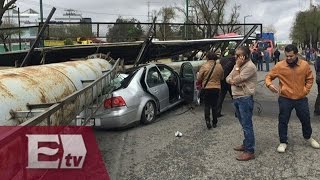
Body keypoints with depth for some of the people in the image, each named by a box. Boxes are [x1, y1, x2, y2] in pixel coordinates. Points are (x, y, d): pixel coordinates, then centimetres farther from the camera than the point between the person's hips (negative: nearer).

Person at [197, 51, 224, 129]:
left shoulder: (204, 66, -14)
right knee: (214, 105, 13)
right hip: (216, 88, 3)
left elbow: (199, 79, -8)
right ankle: (214, 122, 17)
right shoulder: (219, 66, -3)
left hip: (207, 88, -3)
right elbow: (222, 77, 10)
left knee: (207, 105, 9)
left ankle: (207, 120, -7)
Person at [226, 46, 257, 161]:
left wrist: (237, 67, -12)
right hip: (236, 98, 9)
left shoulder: (250, 67, -17)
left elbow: (235, 79, -20)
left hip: (245, 99, -9)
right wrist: (235, 82, -14)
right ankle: (246, 144, 32)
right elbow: (228, 79, 7)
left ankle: (250, 151, 1)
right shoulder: (239, 65, 13)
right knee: (244, 124, 19)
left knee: (247, 125, -4)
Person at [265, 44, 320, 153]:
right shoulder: (279, 66, -10)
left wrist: (306, 90, -1)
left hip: (301, 99, 2)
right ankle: (283, 142, 23)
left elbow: (309, 79, 9)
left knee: (306, 119, 18)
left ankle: (308, 137, 44)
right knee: (283, 121, 5)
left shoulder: (305, 65, -5)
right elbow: (269, 76, -2)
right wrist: (269, 84, -22)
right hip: (285, 99, -2)